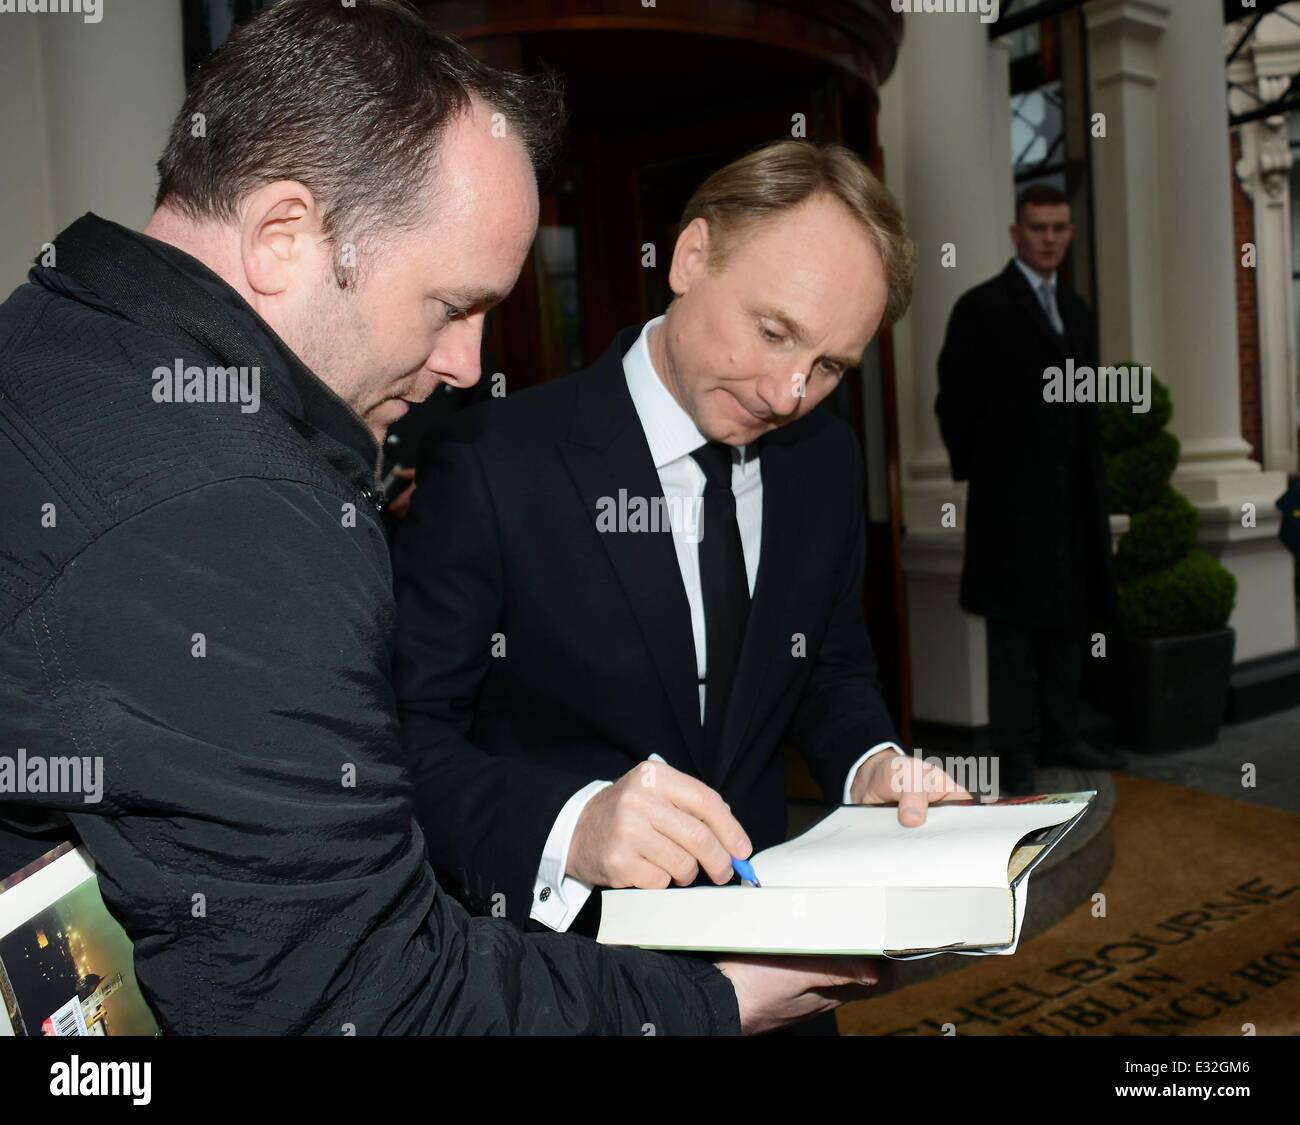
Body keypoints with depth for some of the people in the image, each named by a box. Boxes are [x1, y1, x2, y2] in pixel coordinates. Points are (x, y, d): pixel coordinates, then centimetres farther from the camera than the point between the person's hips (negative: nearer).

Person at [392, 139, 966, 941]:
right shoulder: (497, 463, -14)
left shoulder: (827, 459, 3)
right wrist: (572, 827, -32)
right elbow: (406, 733, -16)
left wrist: (870, 764, -5)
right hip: (561, 937, -2)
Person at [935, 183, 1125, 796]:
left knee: (1070, 622, 11)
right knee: (1014, 628, -1)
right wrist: (979, 473, -4)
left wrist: (1089, 480, 12)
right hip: (1014, 502, -7)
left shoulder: (1077, 311, 16)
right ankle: (1015, 753, 5)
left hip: (1074, 500, 7)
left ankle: (1059, 737, 22)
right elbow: (955, 401, -7)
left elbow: (1086, 404, 19)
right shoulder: (982, 308, -5)